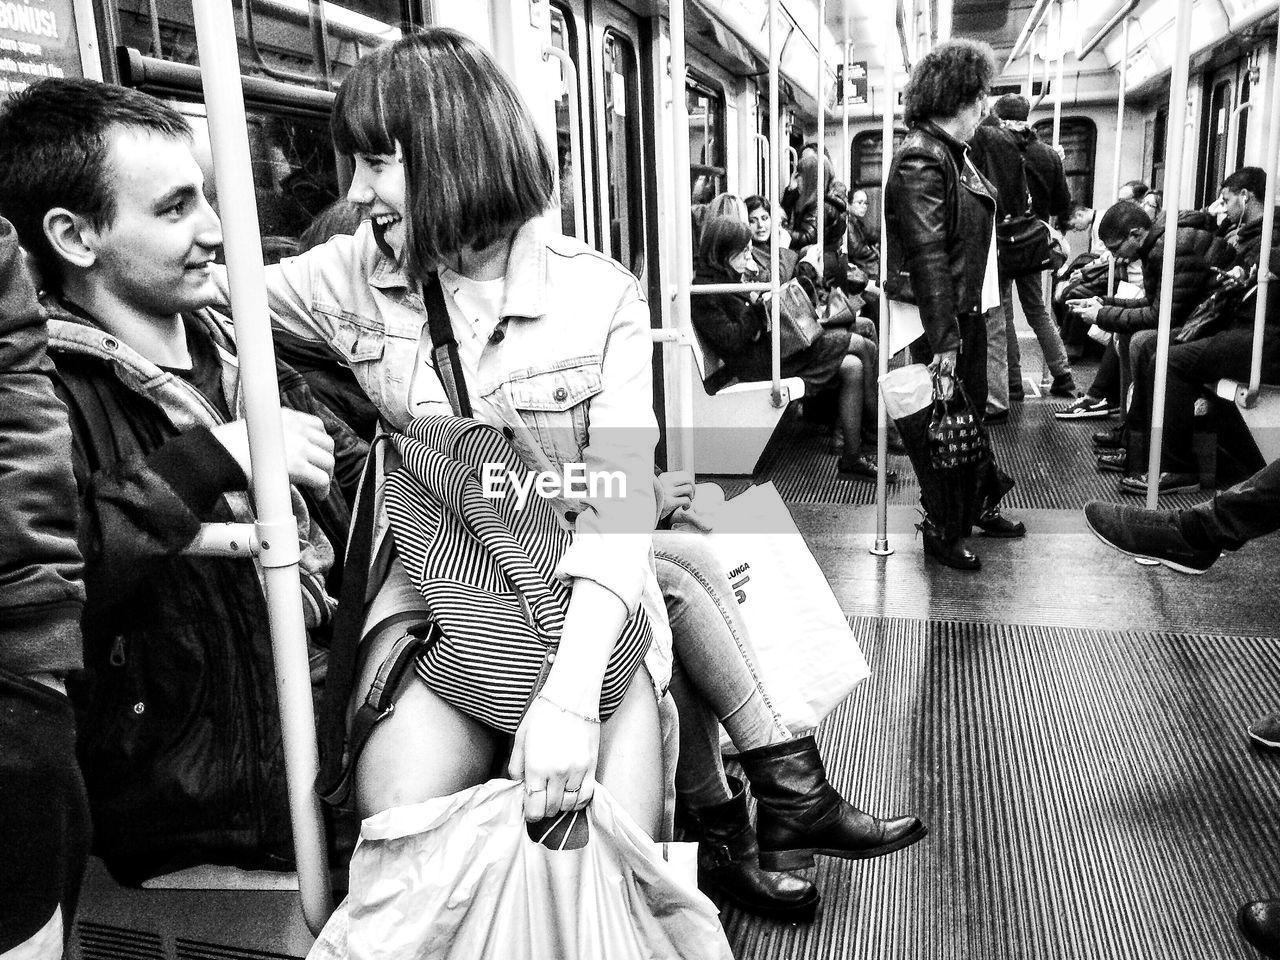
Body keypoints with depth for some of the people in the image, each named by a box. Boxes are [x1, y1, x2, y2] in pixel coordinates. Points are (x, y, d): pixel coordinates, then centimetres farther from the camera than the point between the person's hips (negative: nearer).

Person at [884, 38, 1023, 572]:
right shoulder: (921, 159, -18)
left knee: (972, 412, 20)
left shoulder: (953, 152, 12)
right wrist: (943, 339, -23)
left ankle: (977, 506, 37)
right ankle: (942, 531, 18)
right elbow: (927, 255, -23)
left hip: (968, 311, 9)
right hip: (939, 317, -9)